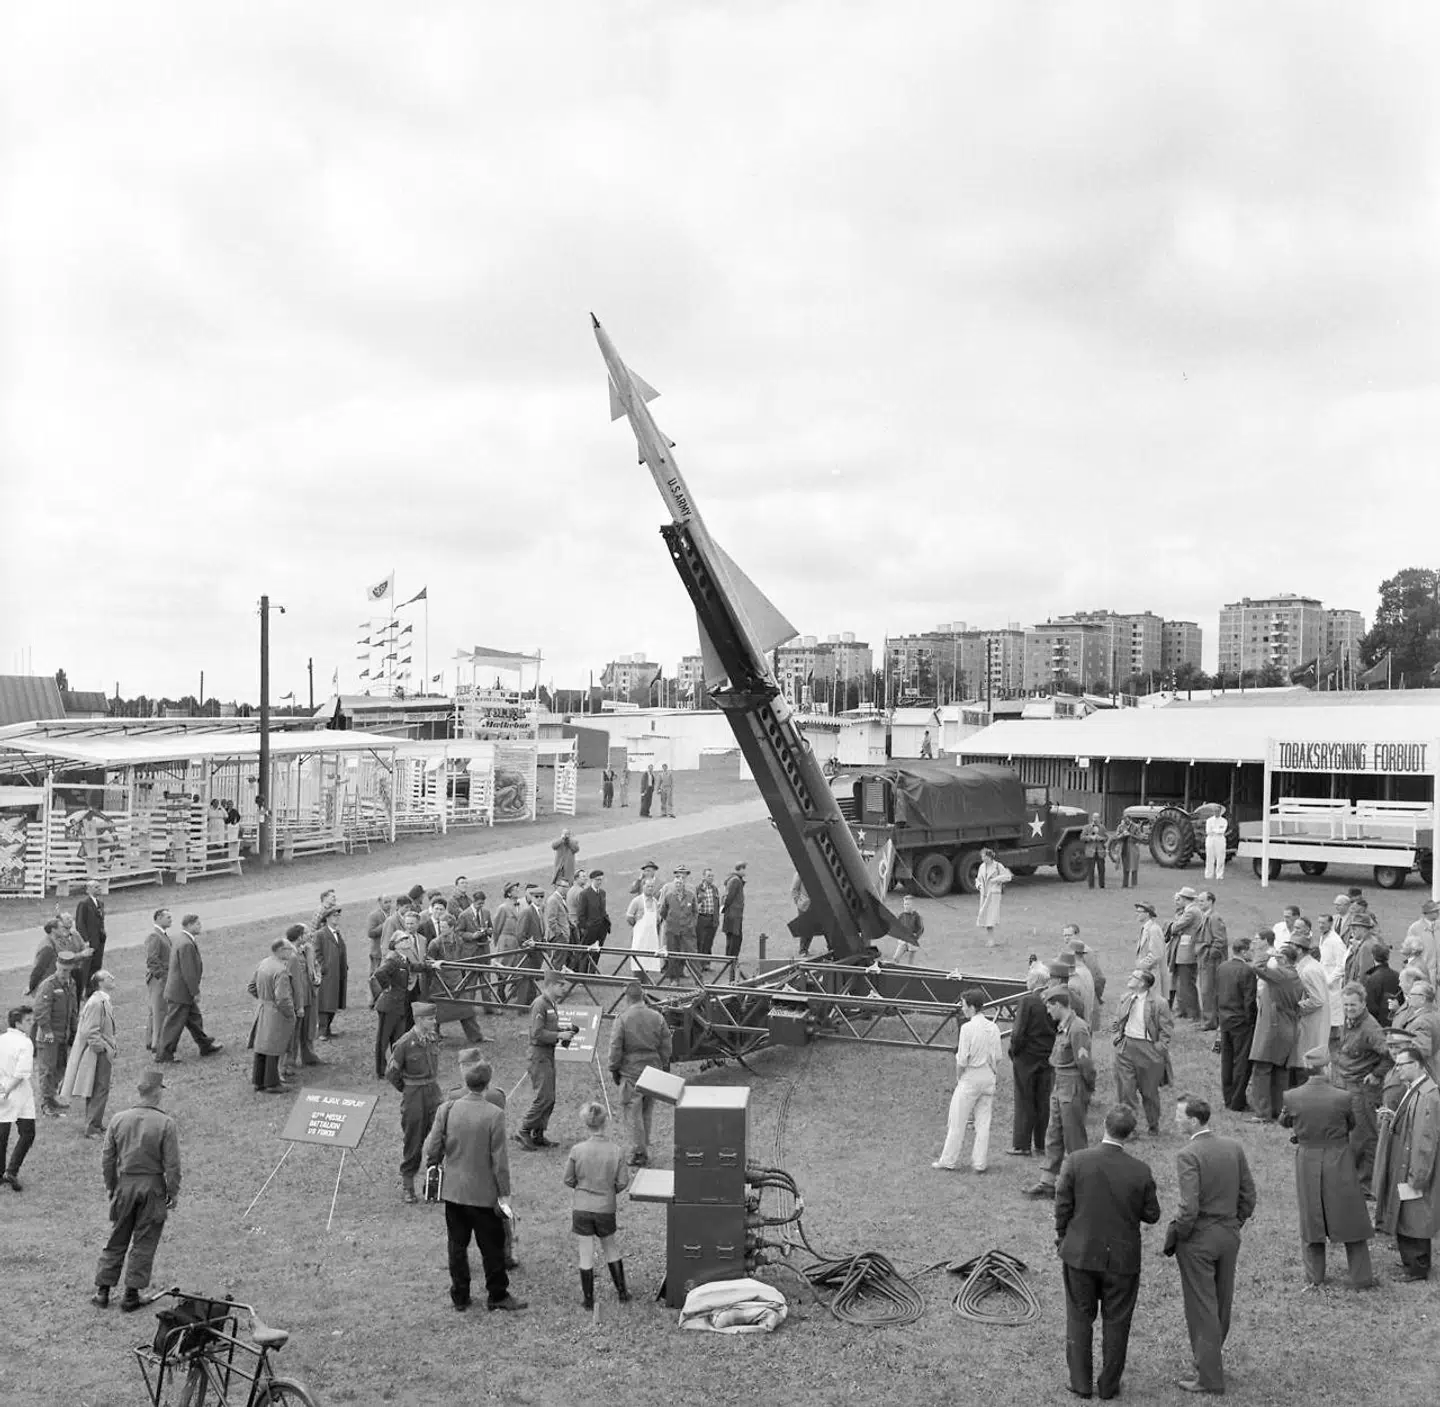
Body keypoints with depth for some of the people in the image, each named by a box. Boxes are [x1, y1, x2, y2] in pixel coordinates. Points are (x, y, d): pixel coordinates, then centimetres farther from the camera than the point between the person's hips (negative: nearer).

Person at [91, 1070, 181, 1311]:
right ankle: (131, 1295, 12)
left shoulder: (118, 1120, -3)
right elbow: (172, 1165, -12)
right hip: (152, 1187, -3)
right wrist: (173, 1192, 0)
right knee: (144, 1243, 8)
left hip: (124, 1184, 3)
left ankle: (103, 1291, 20)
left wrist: (111, 1187, 16)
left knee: (117, 1240, 16)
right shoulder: (166, 1124, -14)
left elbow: (107, 1159, 4)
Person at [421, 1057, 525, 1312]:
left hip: (453, 1190, 3)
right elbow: (499, 1160, -14)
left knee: (457, 1245, 16)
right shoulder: (494, 1115, -17)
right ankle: (497, 1295, 23)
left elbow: (431, 1150, -5)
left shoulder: (446, 1109, -8)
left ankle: (460, 1297, 24)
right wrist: (504, 1193, -5)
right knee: (492, 1246, 12)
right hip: (483, 1193, -3)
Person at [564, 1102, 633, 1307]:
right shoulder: (615, 1151, -13)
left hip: (581, 1208, -1)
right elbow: (623, 1182, -7)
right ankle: (622, 1292, 28)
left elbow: (567, 1179, -5)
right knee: (610, 1248, 22)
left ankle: (588, 1299, 18)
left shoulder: (577, 1150, -16)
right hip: (606, 1209, 1)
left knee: (586, 1255, 9)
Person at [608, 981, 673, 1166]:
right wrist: (663, 1068, 16)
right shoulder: (658, 1017, 2)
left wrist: (613, 1069, 2)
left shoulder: (622, 1018, -10)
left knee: (632, 1112, 2)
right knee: (646, 1111, 16)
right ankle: (644, 1149, 23)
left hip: (631, 1071, -5)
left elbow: (615, 1048, -9)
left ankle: (638, 1153, 0)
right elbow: (666, 1047, 6)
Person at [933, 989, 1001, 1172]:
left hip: (970, 1077, -6)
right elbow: (997, 1057, 6)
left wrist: (958, 1077, -1)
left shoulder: (968, 1028, -16)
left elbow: (962, 1060, -16)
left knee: (957, 1121, 5)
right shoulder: (993, 1027, 2)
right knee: (983, 1121, 11)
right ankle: (980, 1162, 13)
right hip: (989, 1077, 6)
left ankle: (949, 1160, 12)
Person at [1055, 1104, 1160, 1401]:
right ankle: (1109, 1386, 24)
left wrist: (1062, 1244, 7)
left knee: (1079, 1320, 16)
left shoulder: (1076, 1161, -15)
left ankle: (1081, 1384, 23)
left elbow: (1062, 1208, -8)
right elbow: (1152, 1215, -4)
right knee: (1115, 1324, 15)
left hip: (1080, 1254, 0)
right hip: (1122, 1260, 0)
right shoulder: (1141, 1172, -14)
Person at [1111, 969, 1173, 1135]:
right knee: (1125, 1089, -1)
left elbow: (1167, 1028, -4)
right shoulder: (1126, 999, 5)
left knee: (1149, 1091, 10)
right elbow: (1117, 1020, 20)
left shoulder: (1157, 1003, -11)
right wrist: (1118, 1035, 6)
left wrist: (1160, 1046, -11)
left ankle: (1154, 1126, 31)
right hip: (1125, 1047, 4)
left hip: (1148, 1049, -4)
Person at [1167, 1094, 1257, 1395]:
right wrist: (1234, 1224, 16)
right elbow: (1248, 1195, 5)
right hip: (1230, 1236, 7)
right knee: (1222, 1302, 19)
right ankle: (1213, 1356, 35)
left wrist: (1175, 1236, -10)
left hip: (1198, 1239, -7)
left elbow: (1189, 1208, -24)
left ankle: (1209, 1376, 13)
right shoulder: (1234, 1148, 0)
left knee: (1202, 1308, 5)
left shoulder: (1188, 1155, -21)